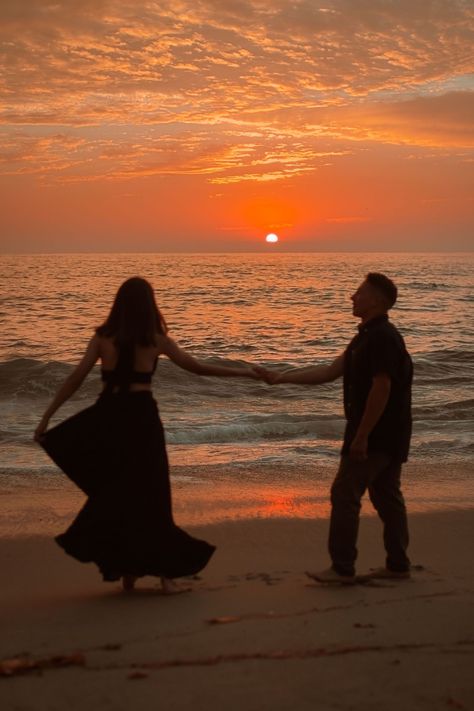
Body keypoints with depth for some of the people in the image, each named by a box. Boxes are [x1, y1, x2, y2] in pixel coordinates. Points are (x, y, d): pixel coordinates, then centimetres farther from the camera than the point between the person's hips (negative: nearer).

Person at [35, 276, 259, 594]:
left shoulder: (103, 337, 2)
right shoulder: (156, 339, 1)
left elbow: (77, 376, -5)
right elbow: (198, 367, 4)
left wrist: (47, 416, -3)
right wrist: (244, 372, 14)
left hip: (108, 416, 1)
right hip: (141, 416, -1)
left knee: (114, 492, 13)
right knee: (149, 494, 6)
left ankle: (126, 569, 16)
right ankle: (164, 570, 7)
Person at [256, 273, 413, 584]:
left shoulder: (382, 337, -18)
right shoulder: (368, 336, 15)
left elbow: (381, 389, -24)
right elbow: (330, 371, 15)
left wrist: (361, 436, -23)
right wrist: (279, 377, 11)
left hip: (376, 433, -10)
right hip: (388, 435, 10)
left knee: (345, 493, -5)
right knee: (386, 495, 13)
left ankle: (342, 567, 0)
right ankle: (398, 564, 19)